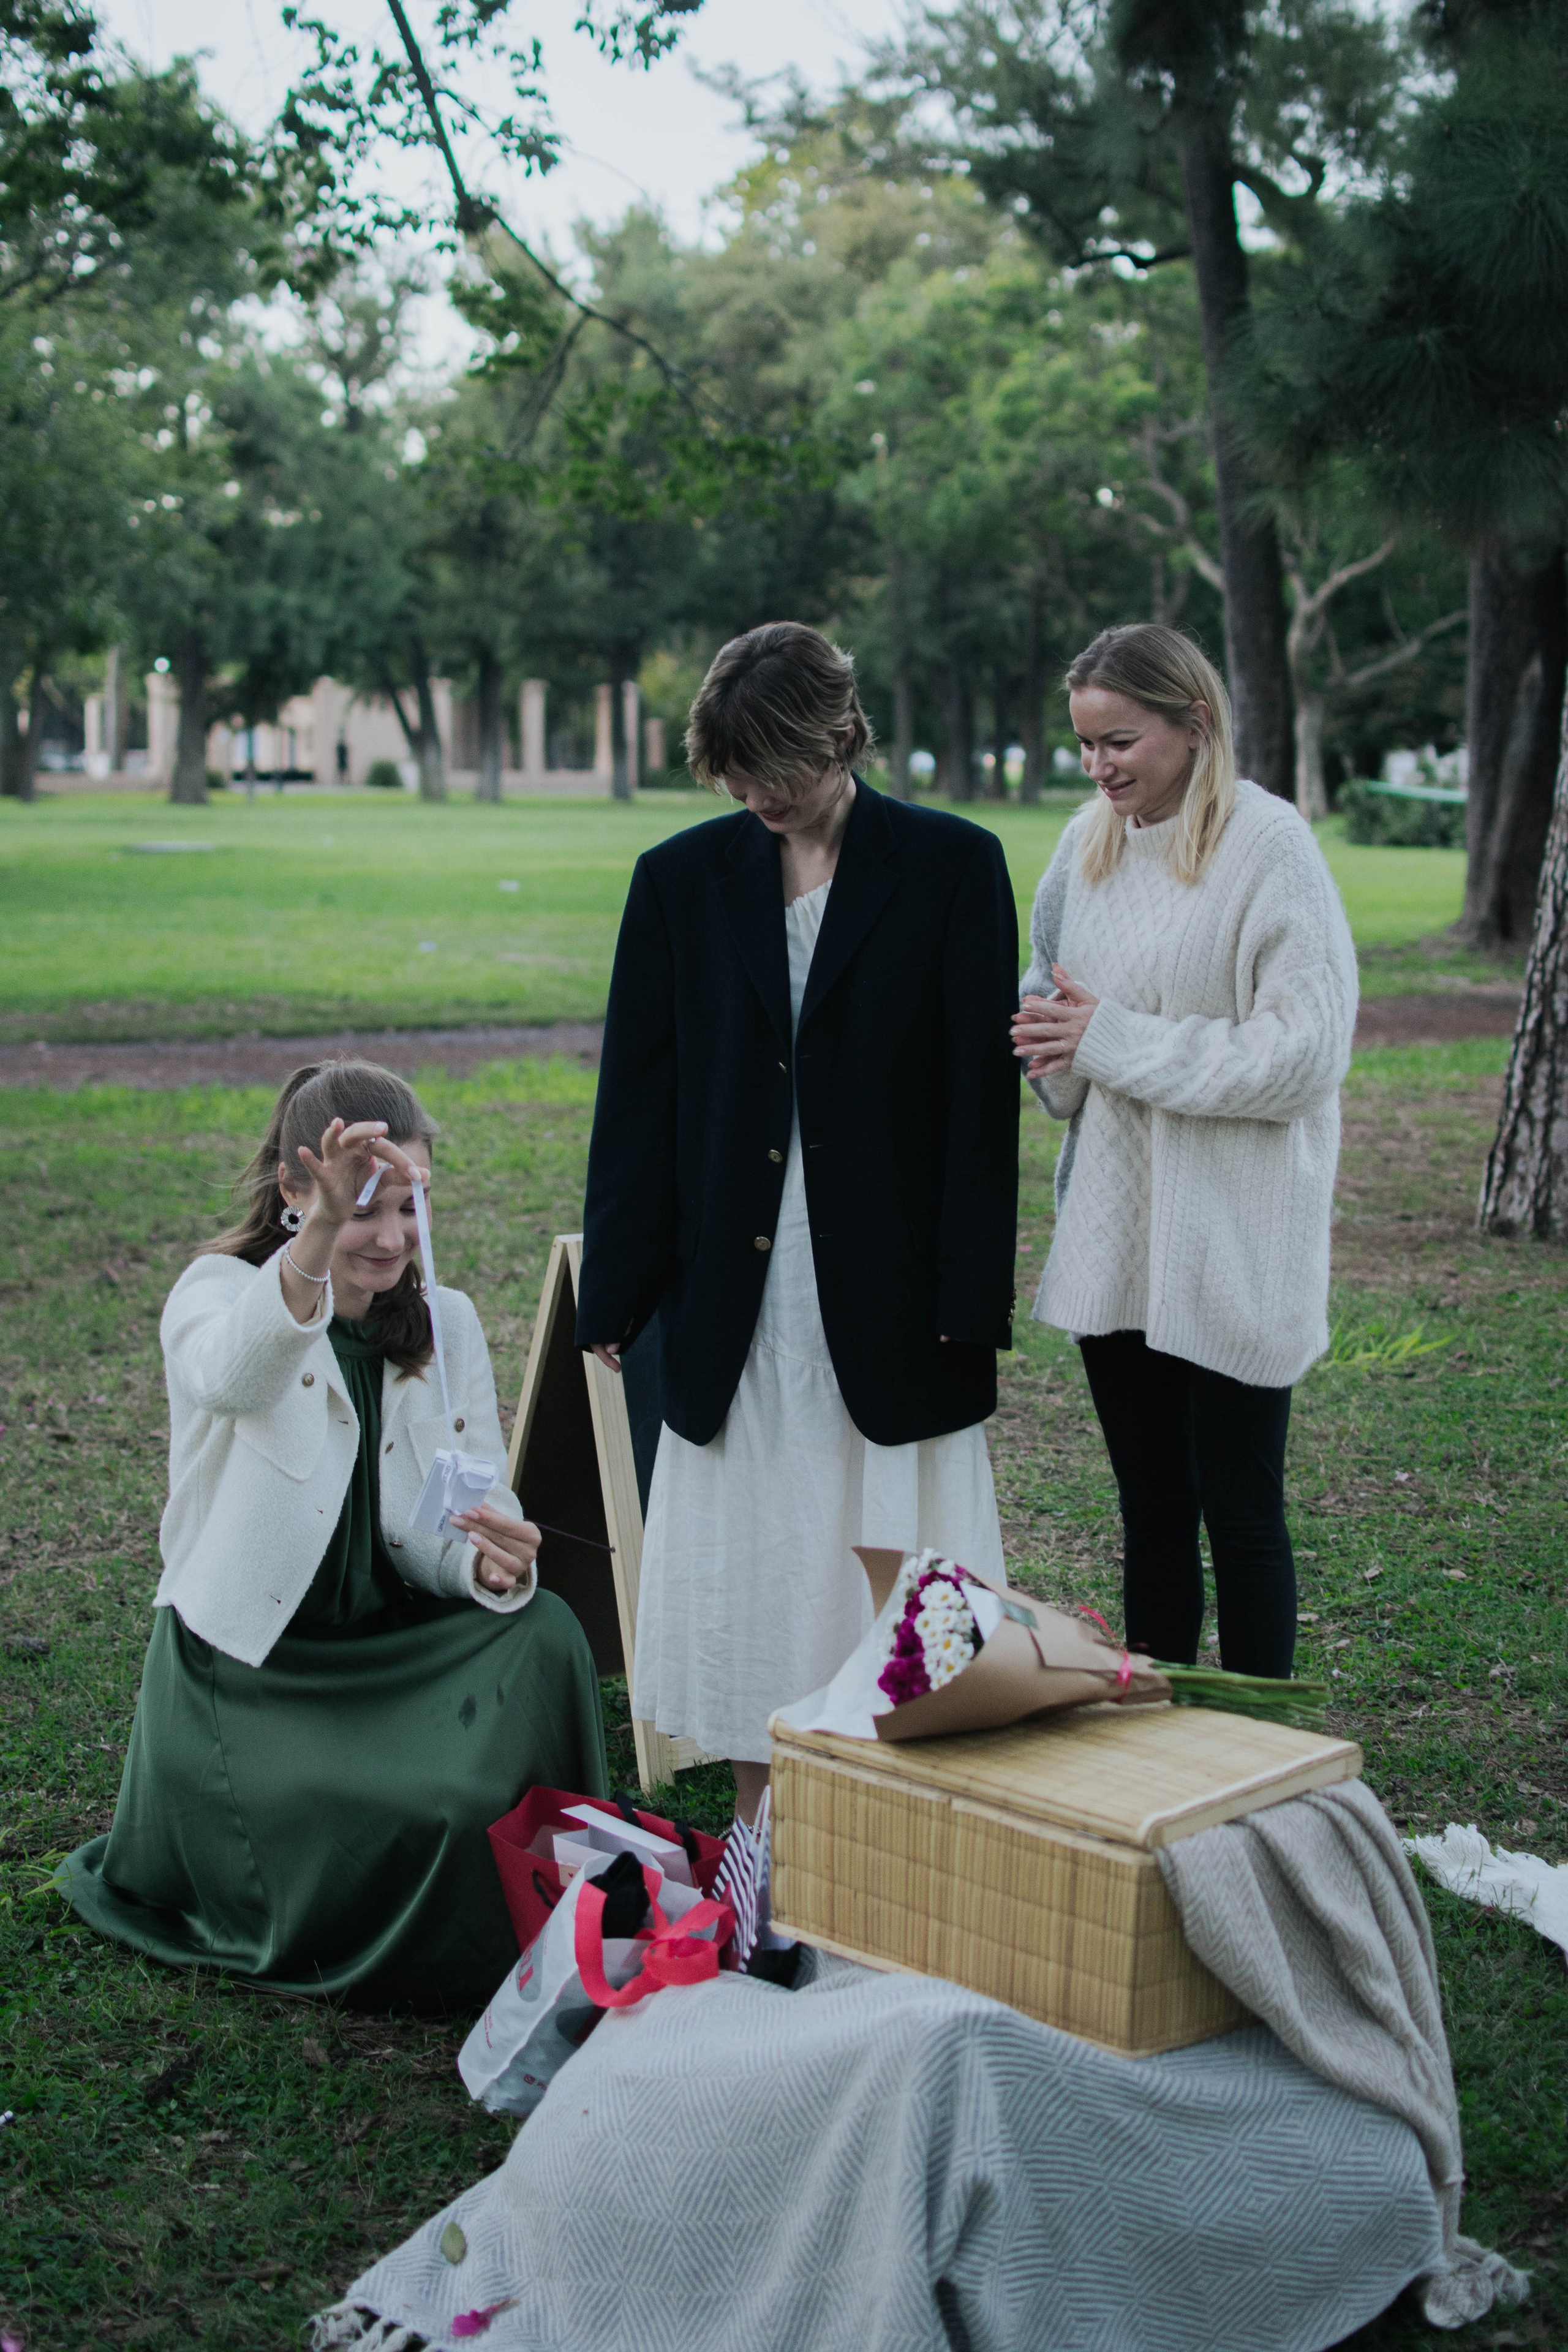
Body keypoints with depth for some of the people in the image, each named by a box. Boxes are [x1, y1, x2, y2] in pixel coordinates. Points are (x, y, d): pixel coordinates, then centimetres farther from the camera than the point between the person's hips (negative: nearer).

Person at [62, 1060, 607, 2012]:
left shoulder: (446, 1325, 5)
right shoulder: (217, 1291, -9)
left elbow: (482, 1510, 0)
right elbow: (231, 1377, -36)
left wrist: (496, 1563, -26)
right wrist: (318, 1238, -56)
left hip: (399, 1646, 4)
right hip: (247, 1670, -4)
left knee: (543, 1633, -25)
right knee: (407, 1820, -27)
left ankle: (533, 1928, -5)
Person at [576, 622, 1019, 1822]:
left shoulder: (954, 866, -1)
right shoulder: (682, 877, 5)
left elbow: (984, 1091, -3)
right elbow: (637, 1097, 7)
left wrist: (972, 1302, -7)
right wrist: (615, 1296, 4)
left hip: (889, 1306, -2)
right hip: (733, 1306, 3)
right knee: (745, 1575, 9)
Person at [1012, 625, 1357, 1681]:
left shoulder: (1269, 843, -12)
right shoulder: (1092, 840, 7)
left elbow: (1307, 1047, -16)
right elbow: (1051, 984, 20)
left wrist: (1115, 1040, -17)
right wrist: (1054, 1040, -5)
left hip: (1231, 1242, -6)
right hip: (1115, 1230, 6)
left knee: (1240, 1511, 3)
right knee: (1150, 1506, 15)